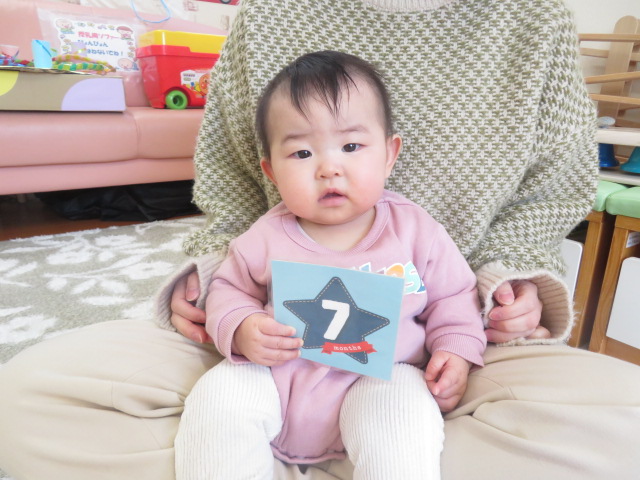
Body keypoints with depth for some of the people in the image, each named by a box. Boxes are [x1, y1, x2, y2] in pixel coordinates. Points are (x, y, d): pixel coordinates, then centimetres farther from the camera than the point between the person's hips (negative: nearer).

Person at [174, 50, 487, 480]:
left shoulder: (415, 230, -3)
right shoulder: (267, 237, -2)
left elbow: (453, 295, 8)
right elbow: (230, 289, 10)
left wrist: (456, 351, -7)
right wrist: (239, 329, -11)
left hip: (378, 379, -1)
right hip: (275, 376, 2)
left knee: (401, 411, -30)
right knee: (217, 394, -19)